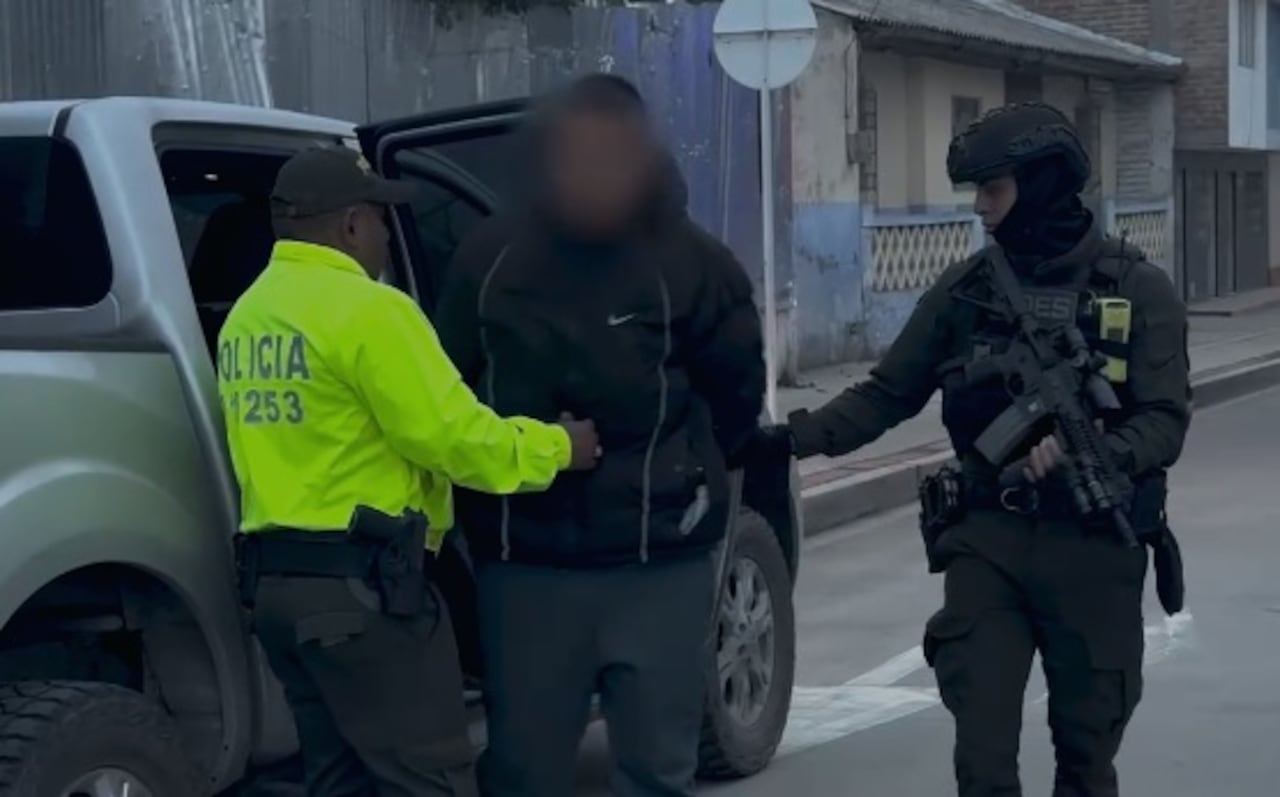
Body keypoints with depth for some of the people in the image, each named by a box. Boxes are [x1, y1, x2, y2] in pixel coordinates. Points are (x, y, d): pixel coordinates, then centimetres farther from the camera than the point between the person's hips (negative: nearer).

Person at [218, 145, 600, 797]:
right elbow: (451, 436, -15)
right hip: (359, 583, -9)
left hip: (274, 577, 9)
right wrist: (554, 448, 0)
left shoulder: (247, 316, 14)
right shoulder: (365, 309, -14)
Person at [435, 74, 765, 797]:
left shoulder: (689, 262, -6)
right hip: (524, 562, 2)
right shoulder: (490, 259, 3)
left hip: (658, 565, -2)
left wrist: (671, 474, 6)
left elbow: (738, 392, 3)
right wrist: (496, 476, 10)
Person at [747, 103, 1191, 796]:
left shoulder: (1136, 289, -4)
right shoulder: (965, 289, 5)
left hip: (1094, 548, -2)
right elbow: (886, 395, 6)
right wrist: (791, 438, -7)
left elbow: (1165, 422, -11)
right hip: (988, 541, 2)